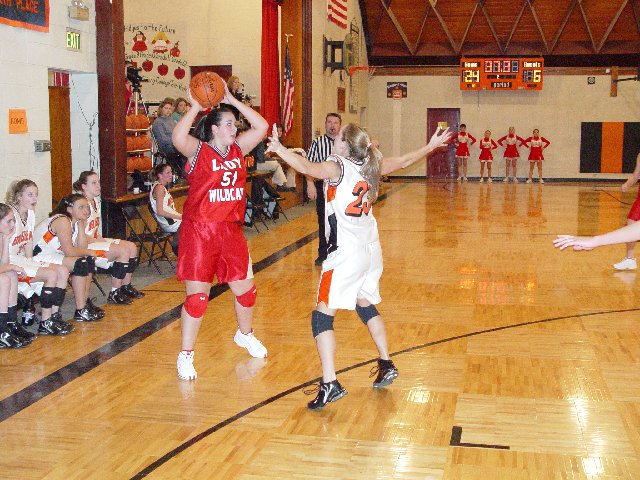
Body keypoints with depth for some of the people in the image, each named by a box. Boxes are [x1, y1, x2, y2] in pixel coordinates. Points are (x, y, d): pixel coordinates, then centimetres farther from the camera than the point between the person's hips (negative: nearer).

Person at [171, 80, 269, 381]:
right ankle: (185, 356, 10)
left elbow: (261, 127, 1)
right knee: (197, 296, -4)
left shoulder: (237, 149, 6)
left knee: (246, 289, 16)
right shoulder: (197, 151, -10)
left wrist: (231, 100, -2)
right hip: (199, 232, -6)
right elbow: (178, 137, -30)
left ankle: (245, 335, 44)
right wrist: (195, 107, -21)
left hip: (231, 231, 6)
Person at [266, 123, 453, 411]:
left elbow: (307, 168, -32)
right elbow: (404, 161, 24)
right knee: (365, 306, 26)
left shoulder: (337, 166, -11)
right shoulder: (371, 165, 8)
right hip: (371, 250, 8)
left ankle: (330, 384, -13)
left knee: (322, 315, -5)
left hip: (346, 255, -8)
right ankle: (386, 365, 32)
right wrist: (431, 146, 38)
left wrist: (280, 150, -35)